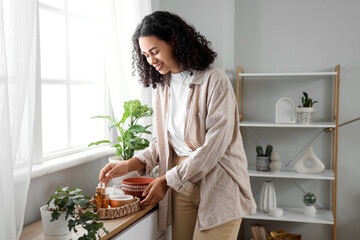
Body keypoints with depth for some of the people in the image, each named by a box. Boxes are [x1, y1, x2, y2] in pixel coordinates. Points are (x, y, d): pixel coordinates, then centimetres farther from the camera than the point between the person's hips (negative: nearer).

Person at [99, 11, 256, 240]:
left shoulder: (214, 81, -13)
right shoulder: (161, 87, 8)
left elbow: (215, 144, -17)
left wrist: (167, 180, -14)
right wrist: (130, 165, -2)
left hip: (217, 184, -5)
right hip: (180, 183, 5)